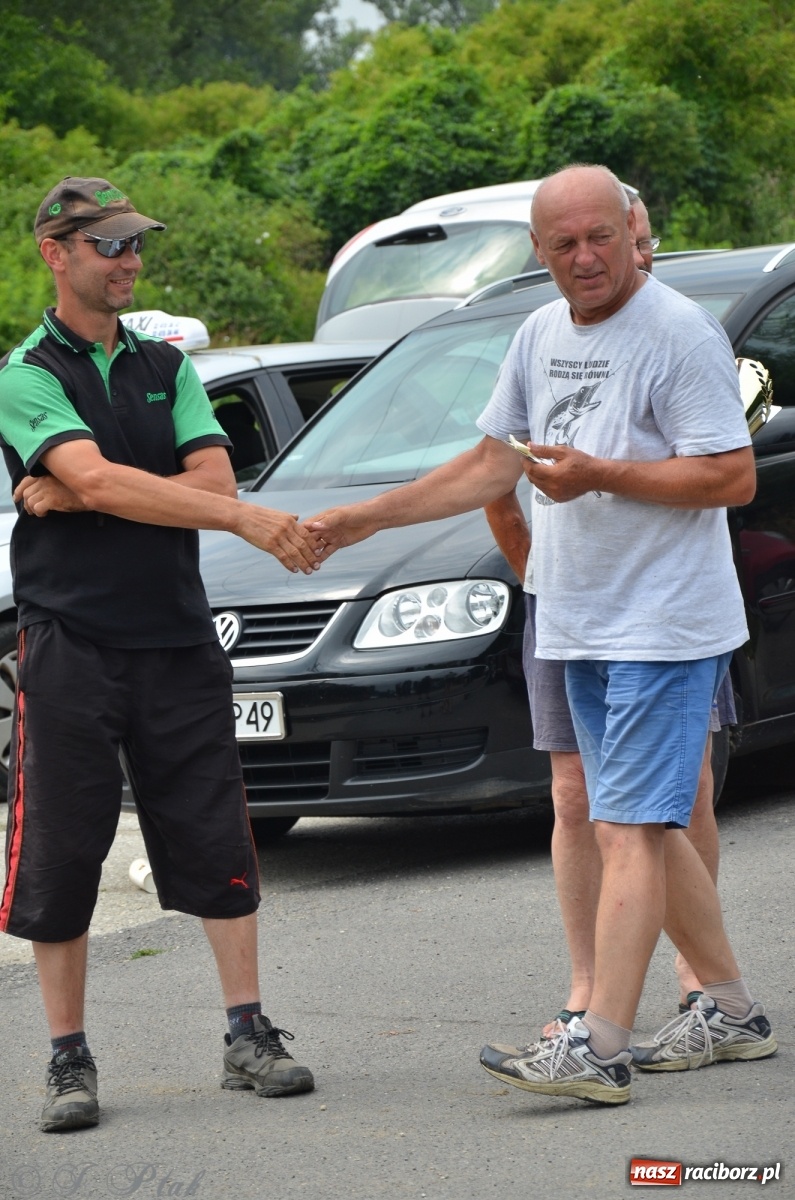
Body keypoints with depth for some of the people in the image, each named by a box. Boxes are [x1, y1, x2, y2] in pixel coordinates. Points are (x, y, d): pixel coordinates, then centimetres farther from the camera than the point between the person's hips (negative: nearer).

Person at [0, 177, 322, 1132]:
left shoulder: (165, 366, 13)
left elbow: (212, 477, -1)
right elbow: (103, 480, -21)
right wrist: (247, 521, -29)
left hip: (177, 637, 4)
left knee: (215, 837, 3)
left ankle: (248, 1035, 9)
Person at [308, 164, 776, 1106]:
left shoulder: (679, 334, -12)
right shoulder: (540, 336, 13)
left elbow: (733, 477, -17)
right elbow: (491, 465, 20)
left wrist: (599, 476, -23)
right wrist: (365, 520, 15)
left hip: (664, 625, -8)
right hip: (581, 629, 8)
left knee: (629, 832, -13)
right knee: (646, 830, 13)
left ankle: (597, 1047, -19)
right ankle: (730, 1011, 24)